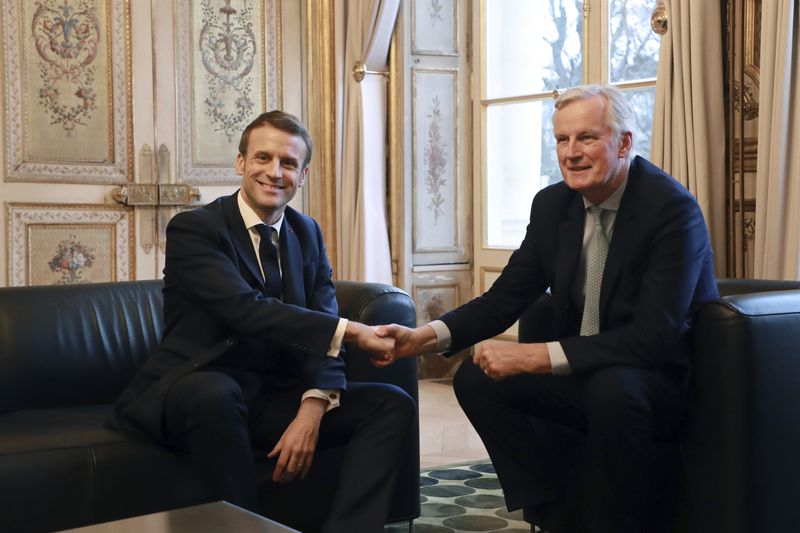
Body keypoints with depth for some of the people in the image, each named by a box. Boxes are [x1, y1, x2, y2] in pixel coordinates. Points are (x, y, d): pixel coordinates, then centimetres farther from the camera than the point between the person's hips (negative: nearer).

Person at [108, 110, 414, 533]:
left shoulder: (307, 233, 10)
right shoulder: (192, 229, -9)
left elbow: (321, 329, -1)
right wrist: (349, 331, -30)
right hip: (195, 395, -5)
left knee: (393, 404, -9)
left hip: (277, 399, 6)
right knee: (215, 393, -40)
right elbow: (245, 309, -26)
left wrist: (313, 407, -19)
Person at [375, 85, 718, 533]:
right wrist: (422, 338, -15)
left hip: (665, 377, -7)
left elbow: (654, 337, -28)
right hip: (583, 375, 7)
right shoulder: (553, 204, 0)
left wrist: (536, 356, -33)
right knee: (476, 378, -8)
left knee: (611, 388, -37)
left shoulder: (673, 209, -20)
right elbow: (505, 299, 2)